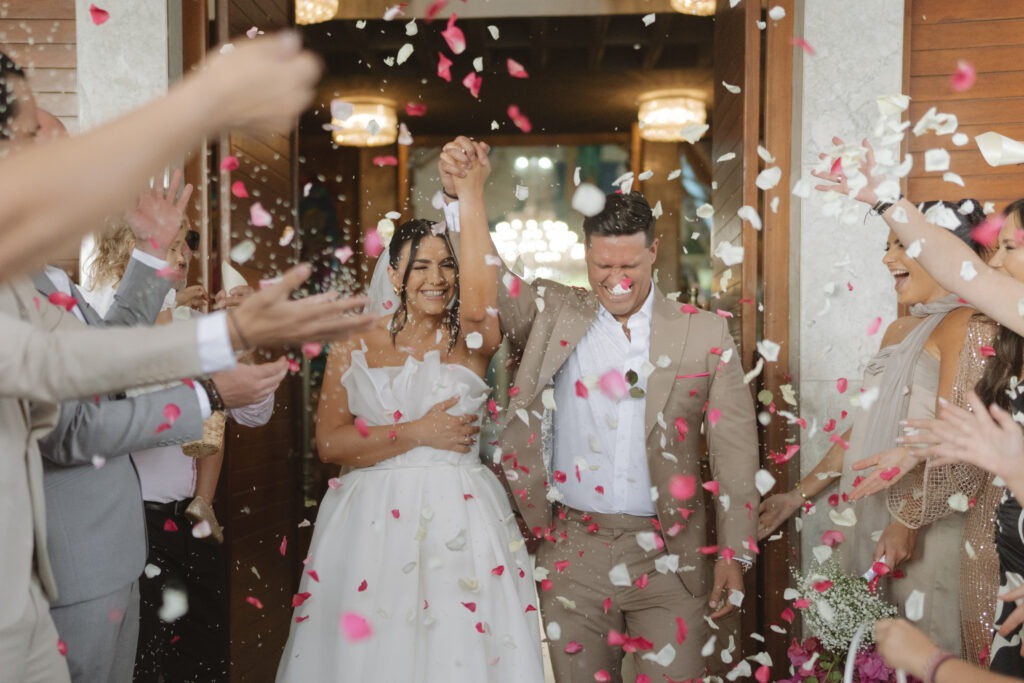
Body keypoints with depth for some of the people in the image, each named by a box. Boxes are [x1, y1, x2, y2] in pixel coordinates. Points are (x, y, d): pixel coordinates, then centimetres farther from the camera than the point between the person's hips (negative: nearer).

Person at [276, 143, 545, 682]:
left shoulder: (471, 341, 0)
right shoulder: (354, 347, 4)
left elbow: (481, 305, -25)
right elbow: (329, 443, -3)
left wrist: (471, 196, -27)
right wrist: (418, 432, -12)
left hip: (459, 519, -1)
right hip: (373, 519, 1)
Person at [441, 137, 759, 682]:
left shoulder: (706, 335, -1)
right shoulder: (555, 316, 2)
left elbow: (734, 451, 0)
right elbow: (487, 286, -11)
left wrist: (734, 554, -1)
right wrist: (463, 196, -25)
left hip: (669, 556, 0)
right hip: (573, 553, 1)